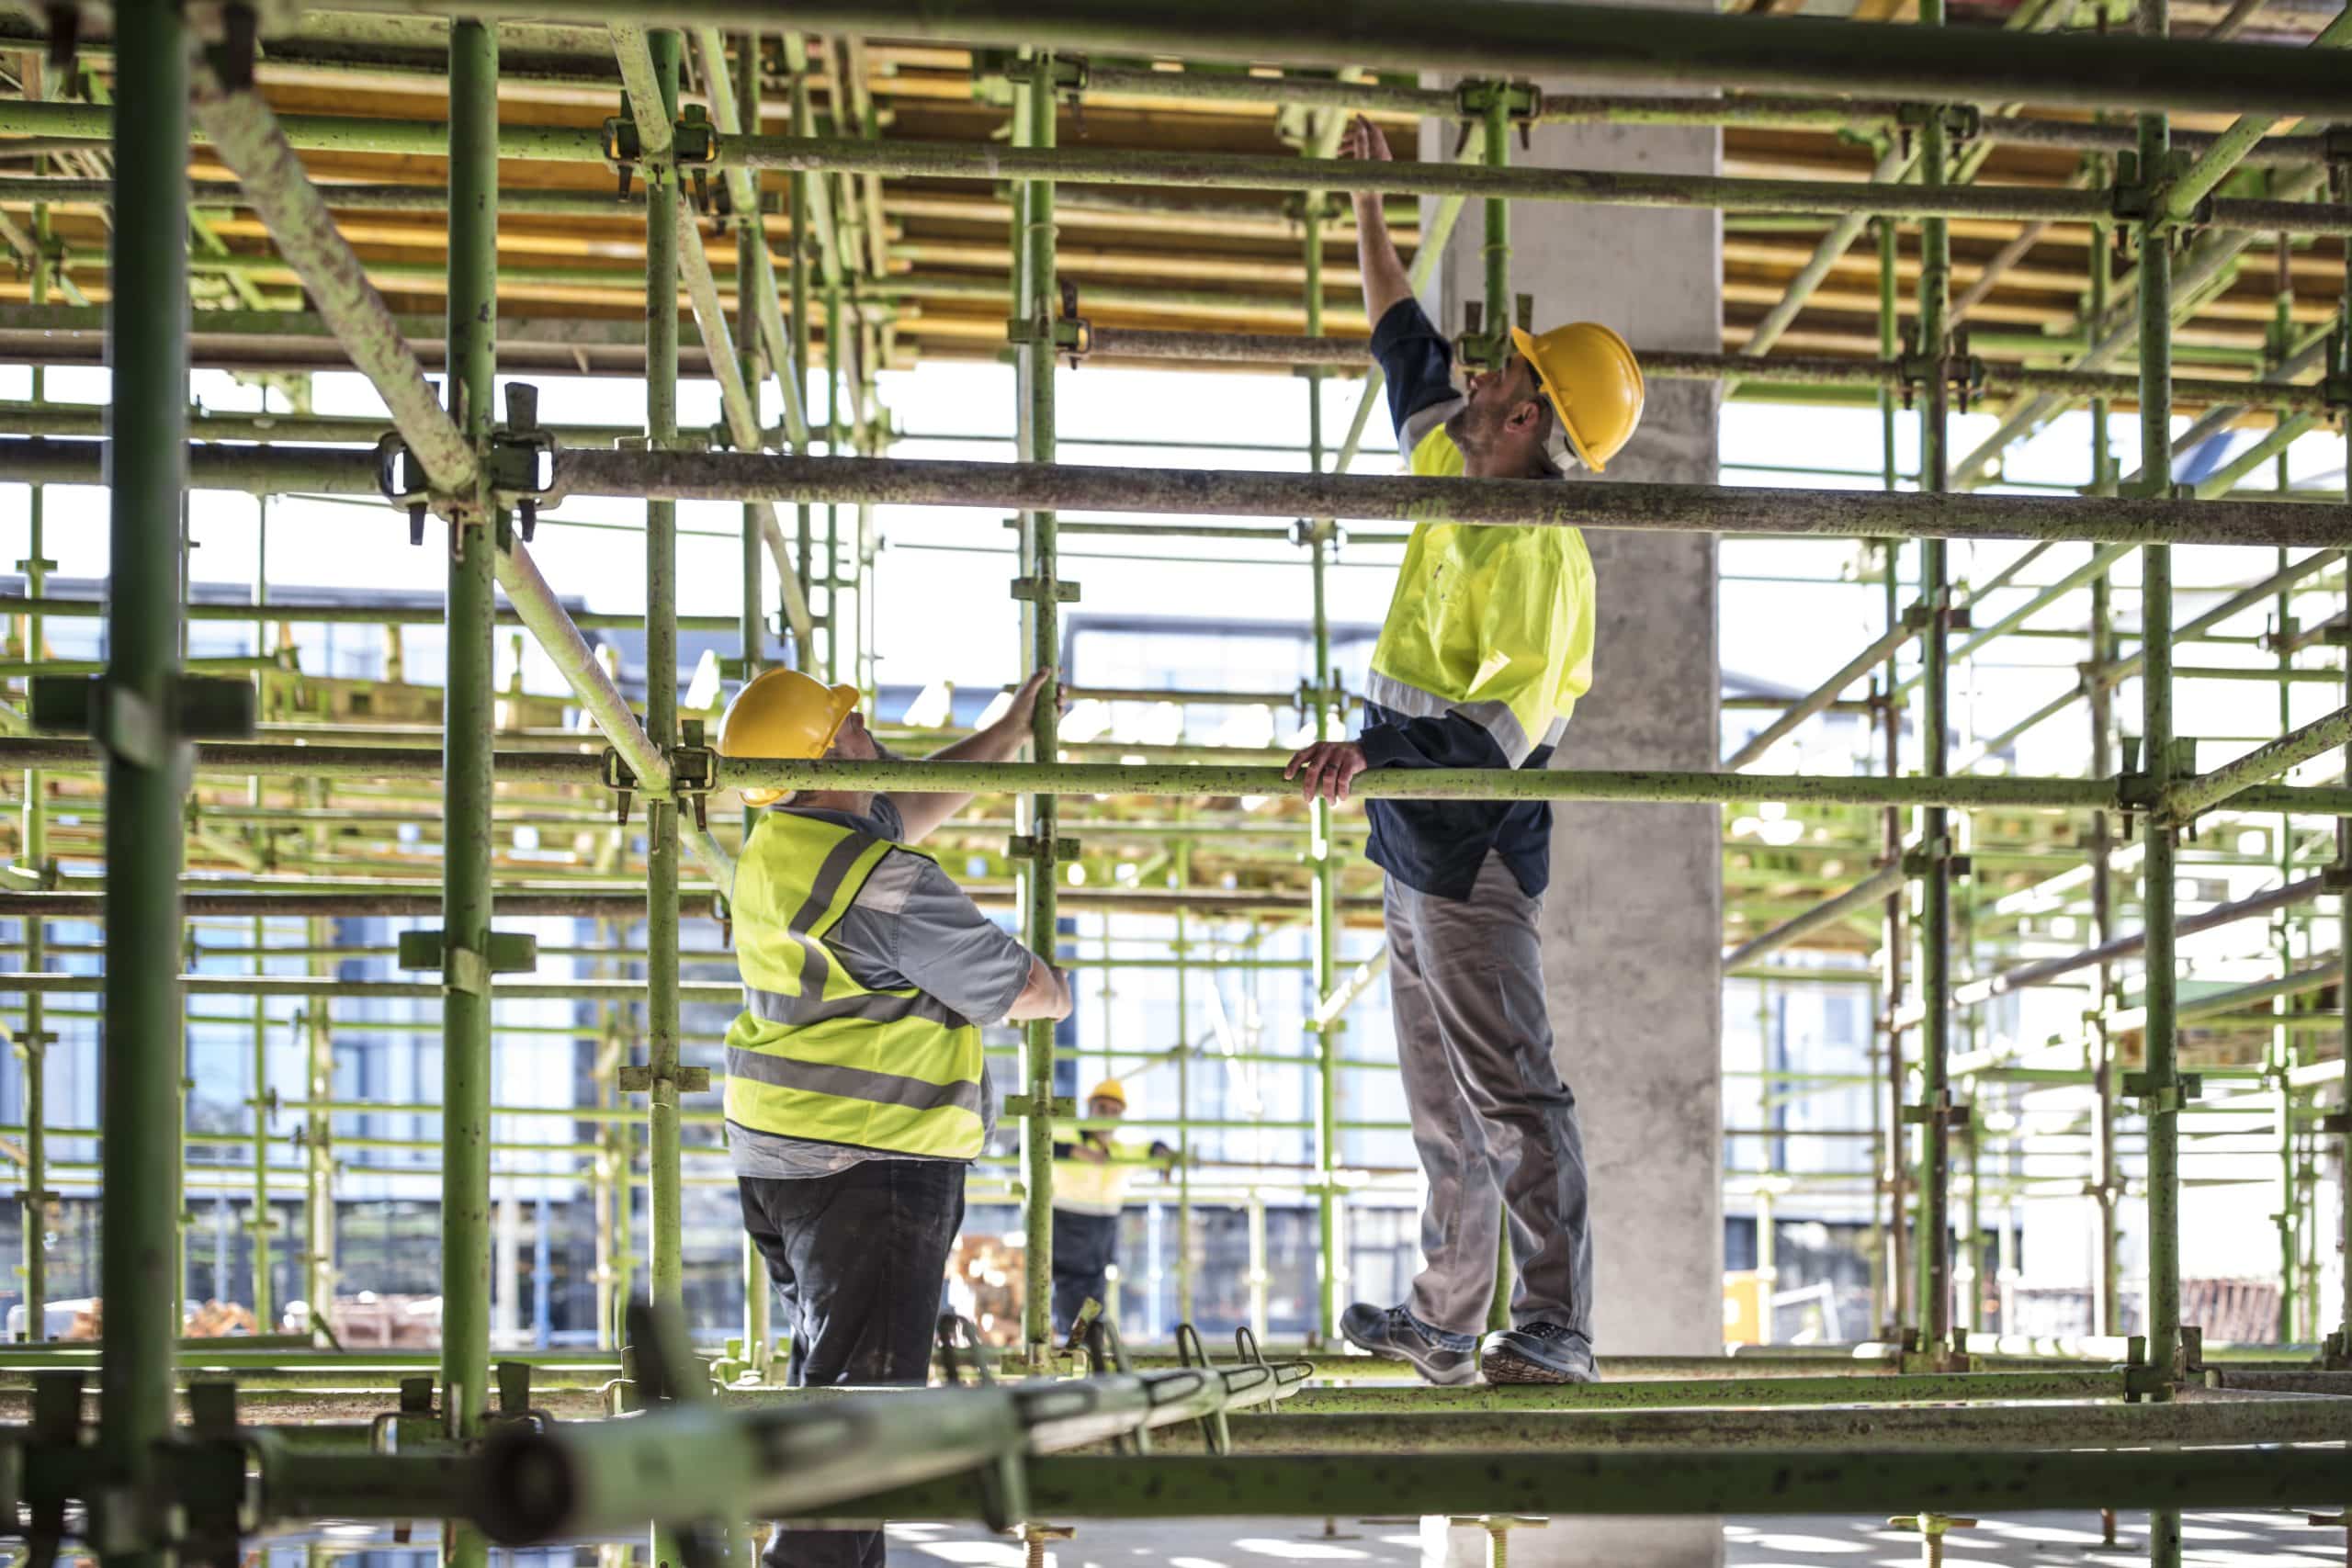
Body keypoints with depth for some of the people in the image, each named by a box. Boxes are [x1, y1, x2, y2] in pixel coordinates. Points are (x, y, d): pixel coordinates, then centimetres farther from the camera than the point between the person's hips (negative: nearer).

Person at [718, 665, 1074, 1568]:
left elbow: (905, 811, 28)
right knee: (861, 1401, -11)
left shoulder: (773, 850, 8)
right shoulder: (888, 886, -19)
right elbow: (1022, 990, -8)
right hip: (874, 1166, -10)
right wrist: (1057, 988, 16)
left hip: (775, 1160, 10)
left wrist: (1008, 735, 35)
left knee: (822, 1383, 19)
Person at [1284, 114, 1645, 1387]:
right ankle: (1445, 1321, 23)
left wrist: (1371, 754, -34)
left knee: (1509, 1092, -8)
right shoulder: (1450, 474, 8)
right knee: (1443, 1104, 14)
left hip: (1475, 851, -10)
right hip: (1422, 844, 10)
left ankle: (1552, 1329, -6)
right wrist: (1368, 203, 25)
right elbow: (1402, 341, 24)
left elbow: (1503, 728, -26)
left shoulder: (1539, 554, -18)